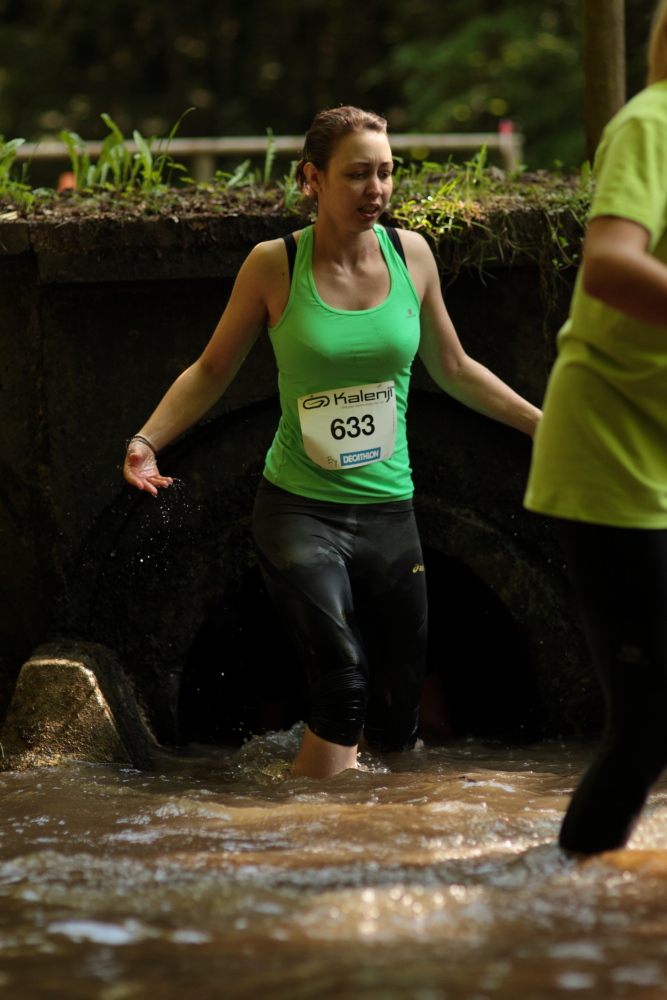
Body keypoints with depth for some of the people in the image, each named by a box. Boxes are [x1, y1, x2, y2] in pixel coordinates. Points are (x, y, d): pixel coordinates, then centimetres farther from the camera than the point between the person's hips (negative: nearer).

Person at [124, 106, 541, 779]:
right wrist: (147, 440, -9)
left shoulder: (410, 254, 3)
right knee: (343, 683, -23)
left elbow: (452, 369, 17)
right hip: (299, 513, -4)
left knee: (397, 723, 6)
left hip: (387, 514, 4)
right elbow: (212, 371, 4)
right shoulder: (274, 266, -6)